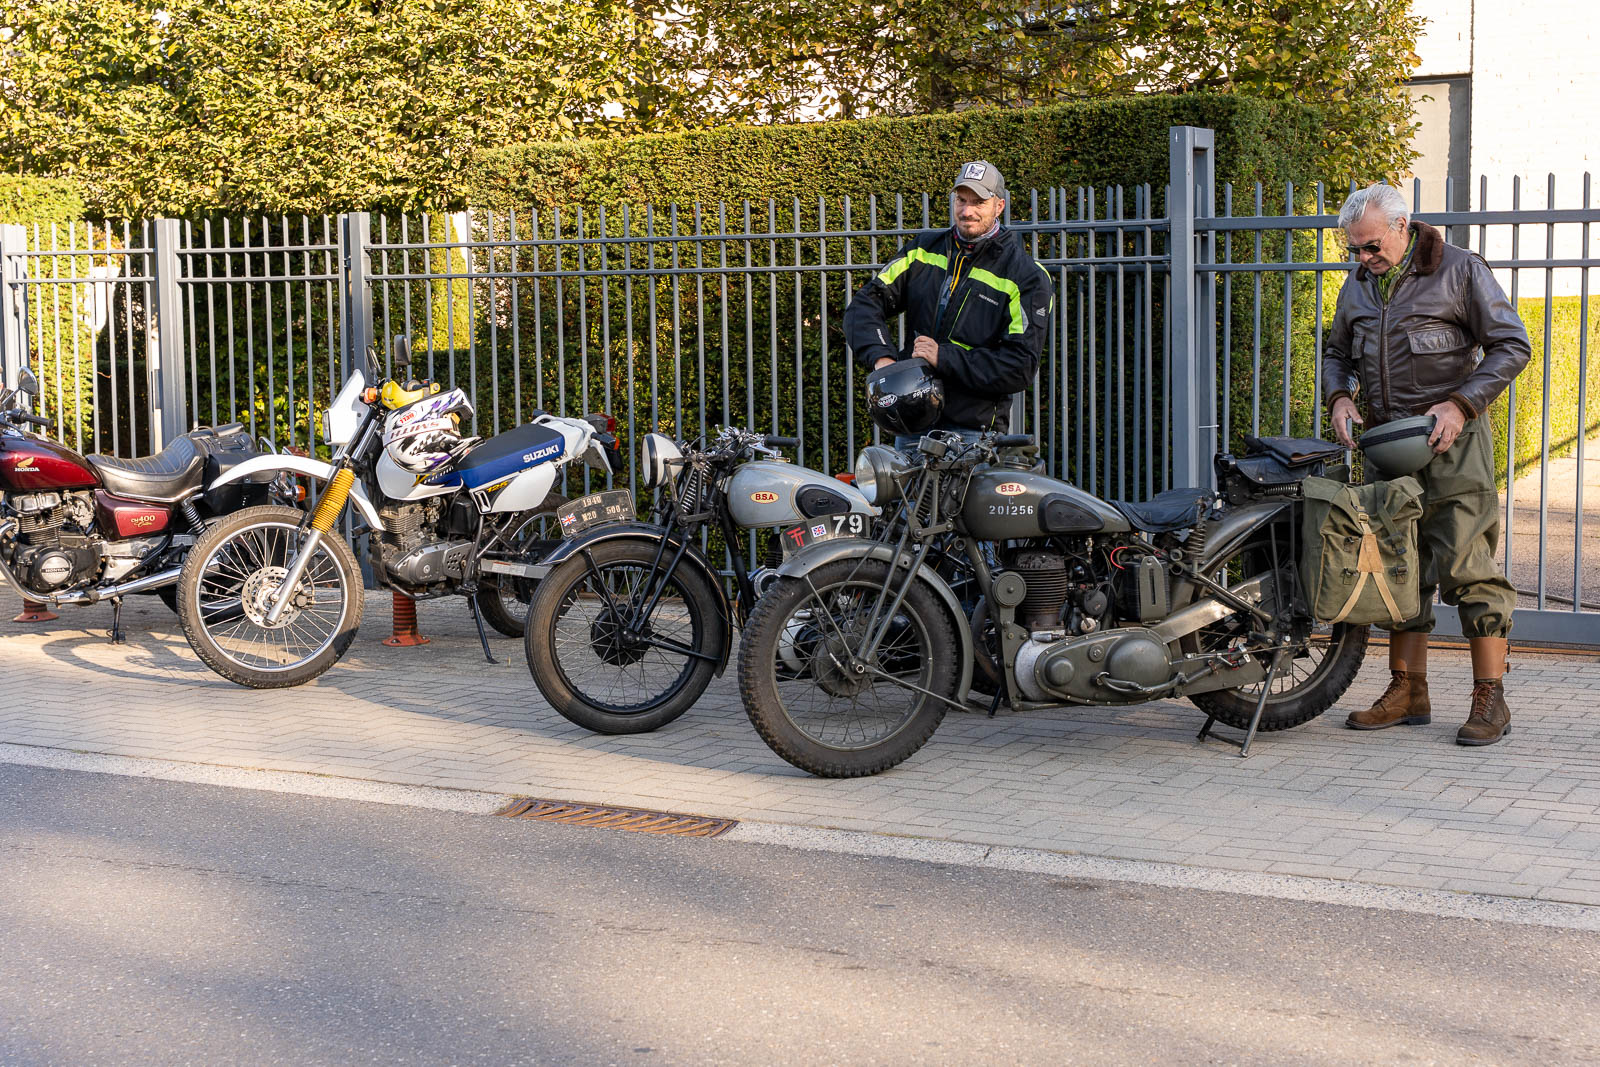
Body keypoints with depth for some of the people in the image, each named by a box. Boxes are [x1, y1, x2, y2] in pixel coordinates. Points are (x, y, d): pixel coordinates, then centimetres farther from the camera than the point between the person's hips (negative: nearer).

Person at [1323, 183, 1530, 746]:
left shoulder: (1460, 270, -3)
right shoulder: (1358, 285, 14)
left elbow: (1512, 345, -5)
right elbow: (1337, 353, 24)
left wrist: (1461, 404, -15)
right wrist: (1339, 398, 3)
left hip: (1450, 440, -6)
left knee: (1465, 566, -10)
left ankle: (1489, 699, -5)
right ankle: (1408, 691, 14)